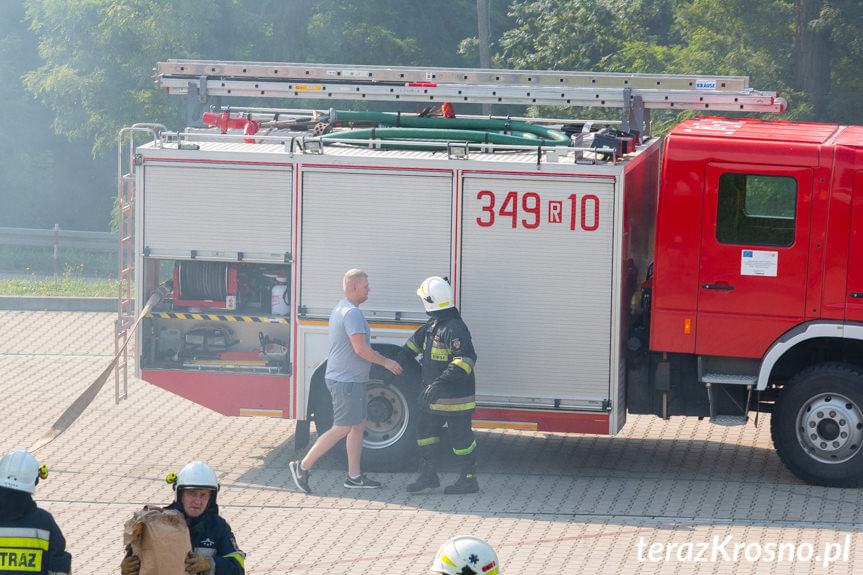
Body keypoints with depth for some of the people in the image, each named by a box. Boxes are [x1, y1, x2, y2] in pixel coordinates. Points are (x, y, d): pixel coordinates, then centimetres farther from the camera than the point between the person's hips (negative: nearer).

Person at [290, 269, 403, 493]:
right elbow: (361, 349, -24)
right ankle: (303, 467, -6)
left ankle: (354, 476, 15)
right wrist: (386, 362, -11)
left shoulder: (340, 310, 15)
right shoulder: (352, 313, -19)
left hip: (350, 380, 11)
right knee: (341, 429, -8)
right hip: (347, 381, -11)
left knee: (359, 425, 12)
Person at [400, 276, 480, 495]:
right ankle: (428, 477, 21)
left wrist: (441, 382, -36)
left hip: (454, 396, -10)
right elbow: (416, 341, 26)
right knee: (425, 430, 14)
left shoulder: (454, 328, -23)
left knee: (461, 437, 0)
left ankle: (469, 480, 10)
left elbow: (466, 359, -31)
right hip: (435, 395, 10)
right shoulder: (434, 324, 9)